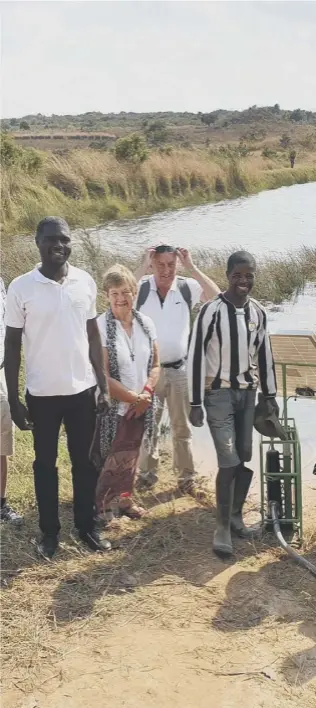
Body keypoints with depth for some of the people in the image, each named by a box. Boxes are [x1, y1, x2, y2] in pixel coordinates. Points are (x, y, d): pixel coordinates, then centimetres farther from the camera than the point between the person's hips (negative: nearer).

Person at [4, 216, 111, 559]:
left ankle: (87, 526, 28)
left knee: (84, 461, 13)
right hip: (42, 393, -2)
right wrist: (13, 399, -6)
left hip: (82, 389, 2)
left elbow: (93, 336, 7)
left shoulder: (85, 282, -1)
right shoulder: (21, 287, -9)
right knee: (45, 463, 11)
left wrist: (103, 385, 5)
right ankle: (49, 532, 25)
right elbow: (12, 345, -4)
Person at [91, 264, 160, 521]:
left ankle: (125, 497, 38)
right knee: (113, 460, 4)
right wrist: (133, 398, -13)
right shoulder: (100, 327, -15)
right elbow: (102, 376, -17)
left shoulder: (146, 323, 1)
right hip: (113, 408, -5)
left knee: (131, 456, 18)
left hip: (141, 407, 5)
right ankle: (99, 504, 25)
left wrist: (146, 395, -10)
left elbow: (155, 365, 5)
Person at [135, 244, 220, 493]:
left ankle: (187, 475, 24)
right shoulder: (142, 287, -8)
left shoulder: (187, 287, -4)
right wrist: (143, 265, -24)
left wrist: (191, 267, -18)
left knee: (182, 426, 12)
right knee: (148, 425, 14)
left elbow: (217, 297, -17)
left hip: (179, 369, 1)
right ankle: (148, 471, 29)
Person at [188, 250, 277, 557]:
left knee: (247, 459, 9)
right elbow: (195, 356, -11)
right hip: (219, 394, -5)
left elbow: (264, 355, 13)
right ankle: (222, 526, 5)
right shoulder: (211, 311, -12)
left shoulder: (258, 312, 5)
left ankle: (236, 514, 28)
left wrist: (270, 395, 13)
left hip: (248, 394, 5)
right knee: (229, 462, -9)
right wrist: (195, 402, -12)